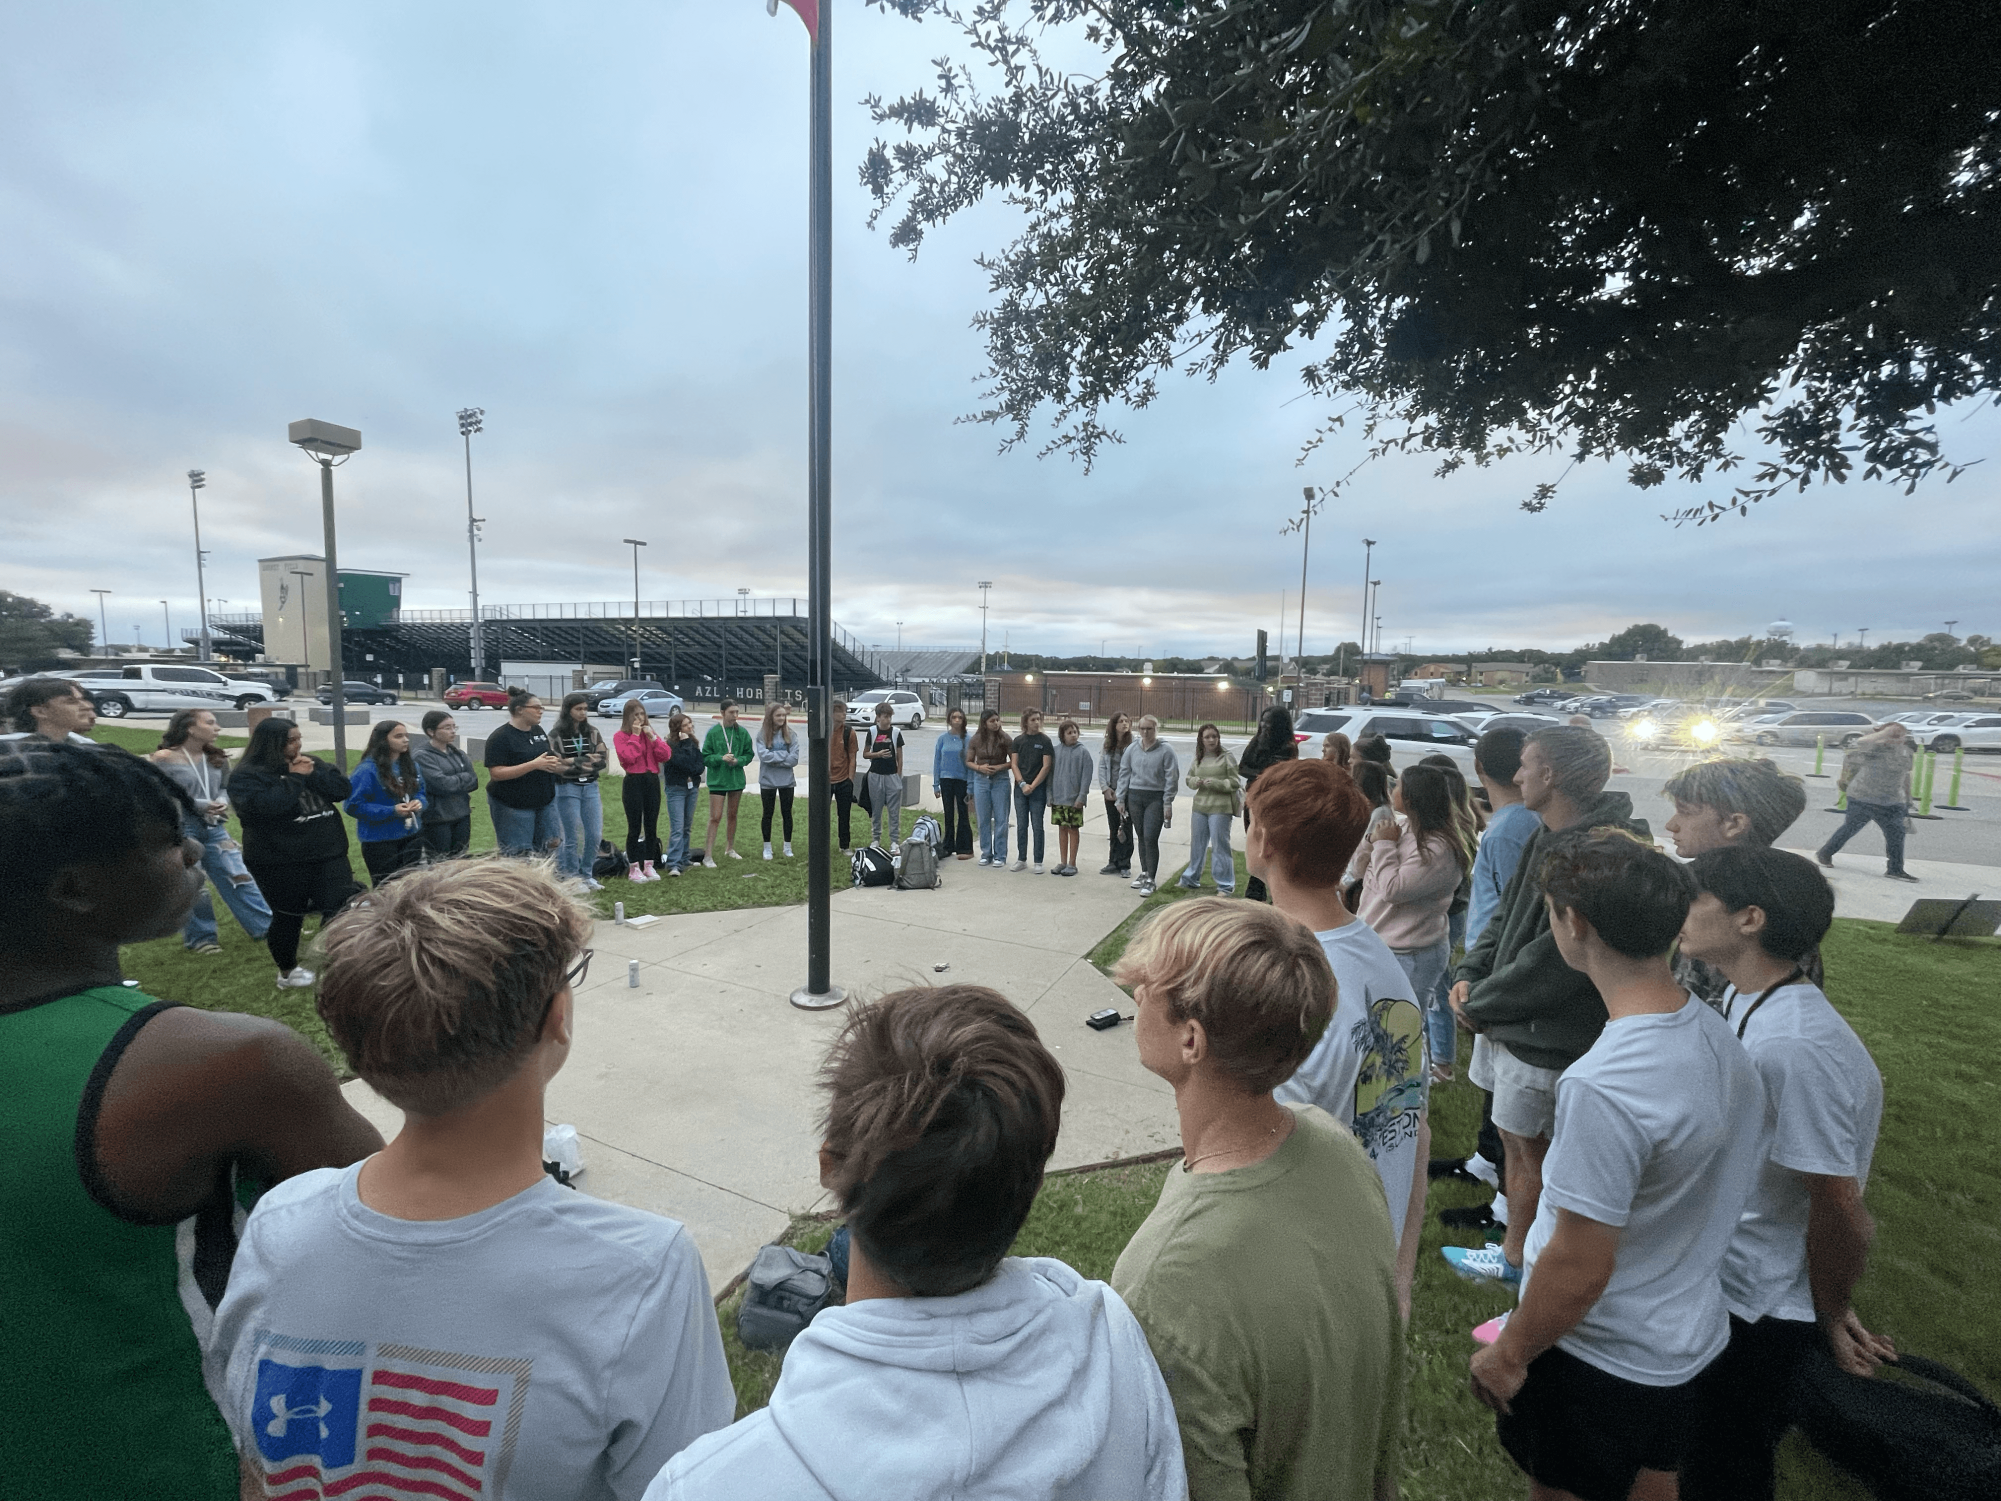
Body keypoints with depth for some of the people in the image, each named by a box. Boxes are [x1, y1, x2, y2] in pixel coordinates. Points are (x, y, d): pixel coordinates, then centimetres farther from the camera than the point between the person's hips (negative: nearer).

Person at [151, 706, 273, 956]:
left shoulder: (217, 758, 5)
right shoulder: (164, 759, -12)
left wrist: (222, 801, -8)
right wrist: (198, 804, -20)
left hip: (214, 827, 5)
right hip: (180, 829, -5)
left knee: (239, 877, 5)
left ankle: (266, 927, 10)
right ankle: (200, 938, 20)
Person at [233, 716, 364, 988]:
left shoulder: (311, 763, 9)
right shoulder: (247, 775, -8)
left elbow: (343, 789, 1)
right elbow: (264, 805, -26)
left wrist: (314, 774, -13)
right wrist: (295, 778, -18)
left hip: (328, 854, 4)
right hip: (280, 862, -4)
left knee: (343, 908, -3)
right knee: (288, 916, 11)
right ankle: (287, 972, 31)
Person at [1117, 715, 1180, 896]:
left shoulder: (1166, 750, -5)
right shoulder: (1132, 749, 6)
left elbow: (1171, 778, -5)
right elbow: (1124, 774, 11)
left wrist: (1168, 803, -8)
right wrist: (1121, 799, 8)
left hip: (1156, 799, -4)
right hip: (1135, 796, 4)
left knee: (1151, 839, -10)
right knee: (1141, 838, 13)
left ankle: (1150, 881, -4)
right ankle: (1144, 873, 26)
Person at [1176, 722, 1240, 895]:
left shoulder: (1227, 757, -5)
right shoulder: (1198, 759, 11)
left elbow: (1235, 782, -7)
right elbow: (1189, 778, 17)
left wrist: (1215, 783, -19)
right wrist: (1196, 782, -5)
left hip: (1220, 808, -6)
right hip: (1199, 807, 6)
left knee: (1220, 845, -2)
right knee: (1197, 844, 15)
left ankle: (1225, 885, 8)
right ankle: (1190, 879, 29)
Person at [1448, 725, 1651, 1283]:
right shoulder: (1549, 836, 4)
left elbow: (1551, 962, -26)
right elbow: (1507, 912, 10)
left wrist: (1480, 1004, -15)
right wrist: (1469, 974, -2)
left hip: (1546, 1040, -9)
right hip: (1518, 1025, 9)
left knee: (1526, 1150, 10)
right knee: (1519, 1143, 22)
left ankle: (1518, 1259, 31)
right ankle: (1515, 1253, 41)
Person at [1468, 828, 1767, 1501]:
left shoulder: (1605, 1087, -37)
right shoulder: (1715, 1029, -9)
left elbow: (1579, 1269, -28)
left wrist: (1509, 1354, -11)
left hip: (1603, 1358, -7)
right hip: (1686, 1337, 7)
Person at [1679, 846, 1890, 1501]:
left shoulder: (1792, 1047, -33)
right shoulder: (1744, 1001, -4)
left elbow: (1841, 1211, -24)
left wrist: (1830, 1318, -8)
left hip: (1757, 1313, -7)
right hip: (1714, 1279, 7)